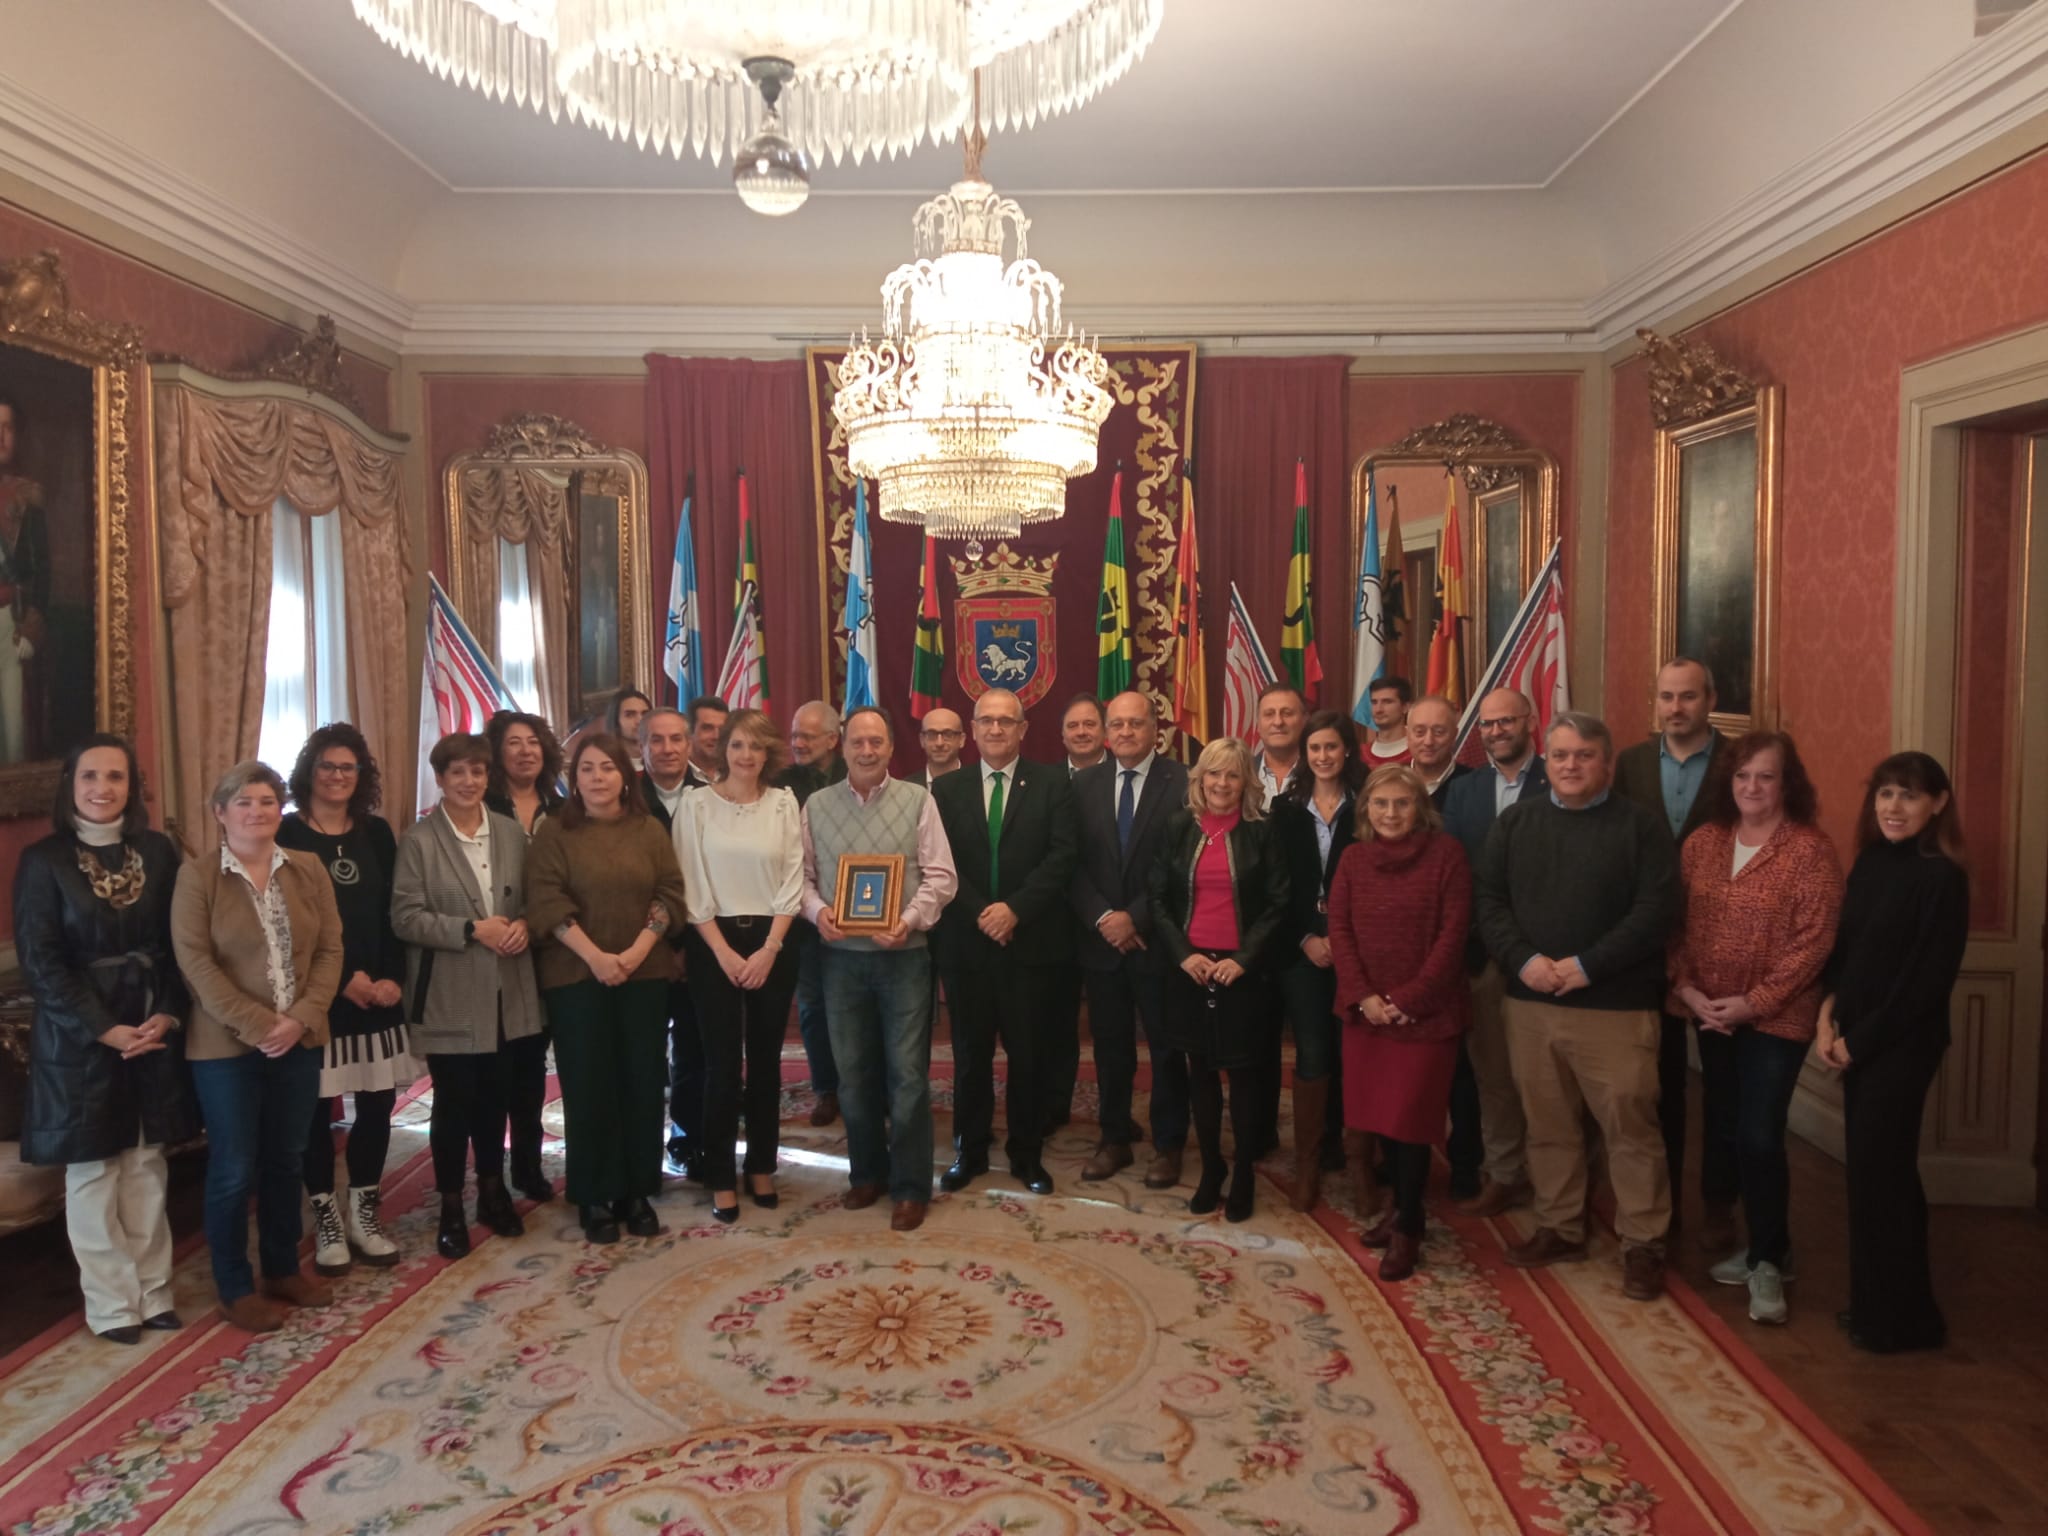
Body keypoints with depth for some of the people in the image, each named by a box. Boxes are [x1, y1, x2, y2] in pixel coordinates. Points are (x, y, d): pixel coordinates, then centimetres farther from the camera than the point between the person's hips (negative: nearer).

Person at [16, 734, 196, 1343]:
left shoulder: (158, 851, 3)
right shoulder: (43, 860, -6)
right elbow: (39, 960, -10)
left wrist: (168, 1014, -10)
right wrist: (104, 1028, -15)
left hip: (153, 1029, 3)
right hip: (79, 1035, -3)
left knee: (147, 1165, 9)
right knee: (92, 1171, 6)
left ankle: (152, 1291, 20)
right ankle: (111, 1304, 16)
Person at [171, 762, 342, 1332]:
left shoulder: (308, 869, 4)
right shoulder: (197, 876, -6)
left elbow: (329, 948, 2)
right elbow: (195, 962, -12)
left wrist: (301, 1018, -11)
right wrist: (257, 1026, -17)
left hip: (299, 1040, 4)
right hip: (226, 1045, -4)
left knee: (287, 1159, 14)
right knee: (234, 1168, 4)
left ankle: (283, 1269, 29)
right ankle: (235, 1287, 19)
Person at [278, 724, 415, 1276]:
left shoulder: (376, 833, 10)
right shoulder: (286, 835, -3)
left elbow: (393, 913, 8)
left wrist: (391, 976, -5)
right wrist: (342, 977, -13)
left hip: (377, 990, 4)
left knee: (378, 1102, 6)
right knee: (315, 1108, 3)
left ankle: (364, 1214, 21)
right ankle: (327, 1220, 18)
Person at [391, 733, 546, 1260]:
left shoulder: (511, 832, 6)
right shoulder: (418, 840, -7)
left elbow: (533, 898, 11)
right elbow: (406, 918, -12)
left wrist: (523, 925, -10)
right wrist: (473, 929, -20)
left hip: (507, 991, 4)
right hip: (450, 995, -4)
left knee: (496, 1097, 15)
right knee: (454, 1102, 5)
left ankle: (493, 1191, 32)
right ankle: (451, 1207, 21)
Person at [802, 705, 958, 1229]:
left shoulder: (918, 799, -2)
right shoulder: (817, 805, 4)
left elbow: (940, 876, -5)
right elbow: (803, 874, 6)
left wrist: (909, 919, -19)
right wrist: (816, 911, -14)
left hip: (904, 955, -2)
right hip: (841, 956, 2)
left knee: (907, 1074, 2)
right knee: (854, 1072, 13)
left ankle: (910, 1185, 15)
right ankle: (866, 1171, 31)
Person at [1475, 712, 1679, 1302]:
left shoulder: (1641, 826, -2)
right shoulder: (1515, 822, 8)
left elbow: (1654, 911, -11)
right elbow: (1488, 898, 3)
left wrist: (1587, 966, -17)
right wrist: (1524, 960, -12)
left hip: (1616, 1005, -3)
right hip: (1530, 1002, 4)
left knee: (1629, 1125, 1)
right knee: (1547, 1123, 13)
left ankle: (1643, 1243, 16)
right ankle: (1559, 1228, 28)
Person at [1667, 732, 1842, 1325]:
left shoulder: (1811, 850, -11)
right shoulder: (1702, 842, 5)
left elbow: (1813, 942, -15)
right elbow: (1677, 921, 6)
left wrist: (1753, 1002, -16)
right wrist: (1685, 987, -6)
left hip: (1777, 1018, -5)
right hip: (1710, 1013, 5)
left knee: (1759, 1137, -6)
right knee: (1723, 1129, 14)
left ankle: (1767, 1261, 11)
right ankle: (1730, 1238, 30)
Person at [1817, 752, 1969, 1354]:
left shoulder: (1941, 877, -15)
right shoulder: (1870, 861, 7)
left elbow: (1929, 979, -16)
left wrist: (1860, 1039, -12)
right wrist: (1828, 1012, -2)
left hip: (1903, 1043, -7)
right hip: (1857, 1039, 7)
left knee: (1879, 1170, 1)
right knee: (1872, 1167, 14)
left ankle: (1899, 1318, 17)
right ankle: (1875, 1304, 27)